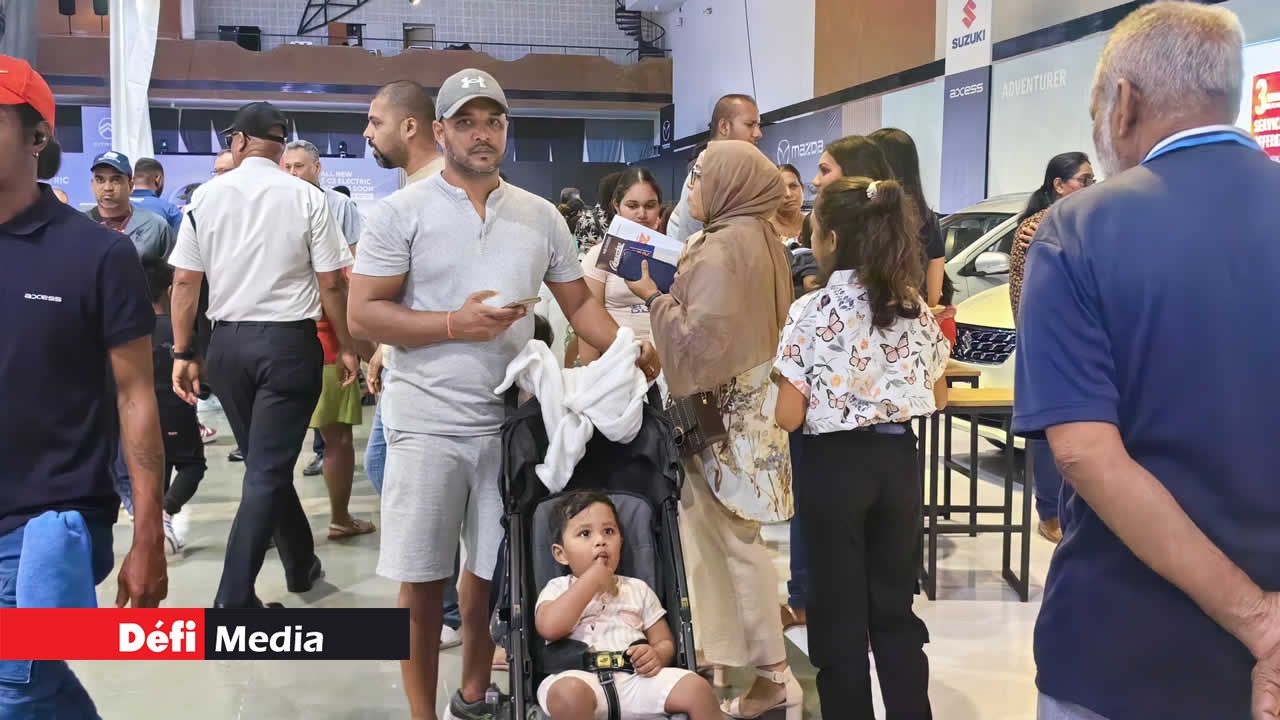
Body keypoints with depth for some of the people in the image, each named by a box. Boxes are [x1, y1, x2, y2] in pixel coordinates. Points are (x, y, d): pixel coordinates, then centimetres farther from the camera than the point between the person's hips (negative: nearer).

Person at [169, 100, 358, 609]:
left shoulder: (207, 195, 1)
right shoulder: (306, 197, -6)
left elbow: (185, 281, 1)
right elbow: (331, 283, -6)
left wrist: (183, 352, 8)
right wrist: (345, 346, 5)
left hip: (227, 342, 3)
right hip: (289, 341, -3)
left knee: (264, 462, 18)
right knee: (267, 470, -1)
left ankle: (301, 564, 33)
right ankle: (233, 599, -4)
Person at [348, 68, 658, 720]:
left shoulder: (541, 216, 9)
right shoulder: (401, 213, -3)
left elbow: (578, 303, 12)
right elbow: (364, 315, -8)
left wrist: (628, 353, -4)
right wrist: (455, 325, -18)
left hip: (511, 420, 4)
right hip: (427, 424, -3)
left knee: (493, 569, 13)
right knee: (422, 579, 4)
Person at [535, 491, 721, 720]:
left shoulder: (638, 589, 24)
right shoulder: (559, 588, 15)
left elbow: (665, 642, 22)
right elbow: (549, 628, -7)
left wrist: (657, 656, -5)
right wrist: (592, 581, -1)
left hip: (637, 678, 3)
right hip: (582, 677, -3)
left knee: (698, 688, -23)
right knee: (569, 691, -39)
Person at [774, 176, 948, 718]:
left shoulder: (813, 311, -14)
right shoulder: (916, 308, 2)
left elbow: (788, 416, -14)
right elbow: (936, 394, 10)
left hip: (836, 464, -5)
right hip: (897, 459, 5)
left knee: (840, 613, 8)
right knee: (895, 606, 16)